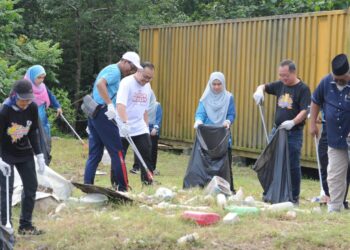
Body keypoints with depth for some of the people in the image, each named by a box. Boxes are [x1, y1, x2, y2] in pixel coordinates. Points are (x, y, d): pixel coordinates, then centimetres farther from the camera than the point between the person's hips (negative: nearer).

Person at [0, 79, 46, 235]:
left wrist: (39, 155, -2)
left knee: (31, 186, 4)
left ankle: (25, 225, 15)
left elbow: (33, 132, 1)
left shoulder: (32, 108, -11)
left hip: (25, 153, 5)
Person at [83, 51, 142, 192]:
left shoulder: (111, 70, 23)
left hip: (93, 112, 10)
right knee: (117, 151, -3)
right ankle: (122, 188, -1)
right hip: (103, 113, -10)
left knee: (95, 154, 9)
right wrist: (110, 104, -28)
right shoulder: (115, 71, -7)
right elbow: (100, 84, -26)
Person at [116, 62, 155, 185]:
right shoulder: (127, 82, -14)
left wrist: (146, 126, 14)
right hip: (123, 128, -6)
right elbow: (120, 105, -27)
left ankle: (148, 182, -2)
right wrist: (125, 123, -40)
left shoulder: (147, 86, 10)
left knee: (147, 154, -5)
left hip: (140, 127, 6)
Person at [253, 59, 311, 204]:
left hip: (293, 133, -6)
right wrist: (259, 91, -5)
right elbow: (264, 86, 19)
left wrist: (293, 122, -33)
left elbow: (304, 111, -17)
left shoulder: (303, 89, -9)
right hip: (277, 130, 6)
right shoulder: (280, 85, 8)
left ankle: (294, 197, 9)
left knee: (293, 165, -1)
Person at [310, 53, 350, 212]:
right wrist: (313, 123, 9)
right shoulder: (327, 82, -4)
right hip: (335, 140, 4)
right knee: (334, 177, 9)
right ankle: (334, 210, 20)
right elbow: (316, 102, 13)